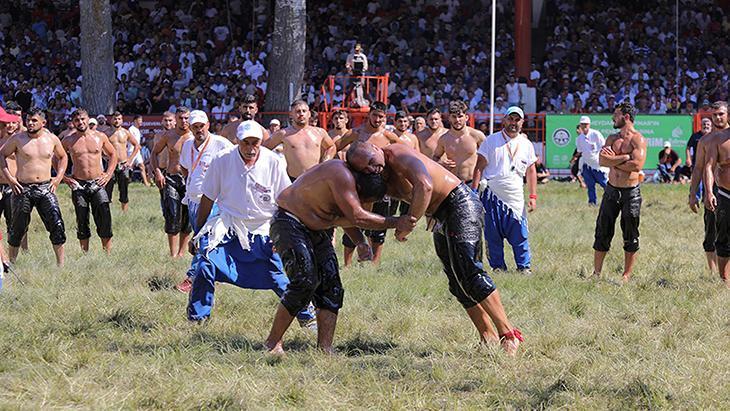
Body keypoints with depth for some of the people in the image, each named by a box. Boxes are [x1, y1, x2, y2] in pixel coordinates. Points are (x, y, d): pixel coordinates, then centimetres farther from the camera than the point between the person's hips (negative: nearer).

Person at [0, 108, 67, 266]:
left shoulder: (52, 139, 6)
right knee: (18, 227, 6)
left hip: (46, 188, 2)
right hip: (23, 189, -2)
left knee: (57, 224, -8)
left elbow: (63, 157, 23)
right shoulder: (18, 139, -2)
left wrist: (59, 177, 11)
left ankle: (61, 263, -3)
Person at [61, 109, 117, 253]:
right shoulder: (68, 141, 2)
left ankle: (108, 253, -3)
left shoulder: (100, 137, 5)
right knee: (82, 222, 3)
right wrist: (64, 177, 3)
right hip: (78, 185, 0)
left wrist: (108, 174, 7)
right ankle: (85, 254, 10)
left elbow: (113, 155, 17)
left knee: (104, 219, -8)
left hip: (97, 183, 0)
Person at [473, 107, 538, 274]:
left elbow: (531, 172, 15)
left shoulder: (526, 145, 11)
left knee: (520, 235, -4)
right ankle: (497, 267, 9)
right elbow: (479, 167, 1)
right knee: (493, 236, 0)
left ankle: (524, 267, 5)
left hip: (515, 198, 2)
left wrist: (533, 196, 8)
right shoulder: (492, 141, 2)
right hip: (492, 195, -2)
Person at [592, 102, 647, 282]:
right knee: (602, 232, 6)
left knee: (630, 237, 3)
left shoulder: (638, 140, -8)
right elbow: (602, 161, -5)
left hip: (631, 192, -5)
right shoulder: (612, 138, 10)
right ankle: (596, 272, 14)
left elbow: (637, 165, -21)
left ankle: (627, 275, 11)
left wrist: (613, 161, -10)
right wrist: (624, 157, -15)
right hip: (611, 189, 5)